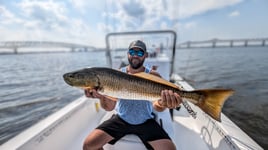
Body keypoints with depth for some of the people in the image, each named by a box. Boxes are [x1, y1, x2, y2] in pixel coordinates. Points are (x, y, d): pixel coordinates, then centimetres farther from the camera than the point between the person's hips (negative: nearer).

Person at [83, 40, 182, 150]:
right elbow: (109, 107, -13)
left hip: (145, 122, 0)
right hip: (120, 119, 1)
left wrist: (162, 104, -42)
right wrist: (101, 96, -34)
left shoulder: (153, 76, -10)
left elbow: (156, 105, -19)